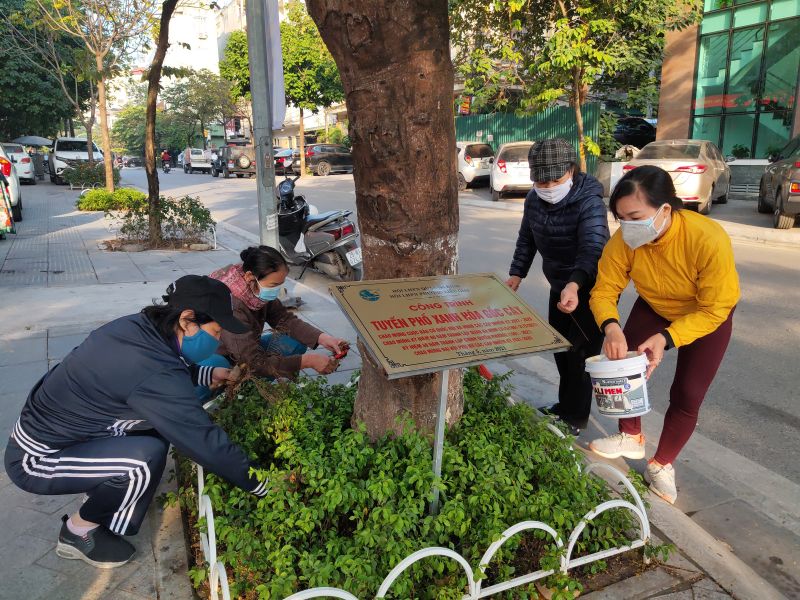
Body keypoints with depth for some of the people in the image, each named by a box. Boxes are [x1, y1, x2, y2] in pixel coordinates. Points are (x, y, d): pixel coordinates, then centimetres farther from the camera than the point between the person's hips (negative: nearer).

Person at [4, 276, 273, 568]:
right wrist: (261, 485, -17)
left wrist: (208, 374, 8)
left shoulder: (137, 326, -10)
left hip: (42, 424, 9)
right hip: (34, 460, -9)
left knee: (162, 421, 5)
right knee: (148, 456, -24)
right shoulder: (155, 376, -35)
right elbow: (206, 443, -28)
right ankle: (78, 532, 1)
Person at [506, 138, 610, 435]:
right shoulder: (534, 199, -5)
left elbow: (592, 248, -42)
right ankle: (565, 405, 40)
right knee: (559, 347, 20)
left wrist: (574, 285, -58)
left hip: (590, 289, -8)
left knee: (580, 354, -2)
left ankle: (576, 418, 18)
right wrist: (517, 274, 0)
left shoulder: (589, 201, -28)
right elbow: (527, 239, 9)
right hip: (559, 286, 8)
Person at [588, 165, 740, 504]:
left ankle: (662, 464, 21)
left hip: (707, 317, -3)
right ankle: (631, 438, 22)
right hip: (654, 308, 3)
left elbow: (715, 310, -31)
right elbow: (604, 291, -23)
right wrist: (610, 326, -43)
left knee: (687, 395, -1)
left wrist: (667, 338, -42)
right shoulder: (624, 241, -29)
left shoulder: (709, 240, -38)